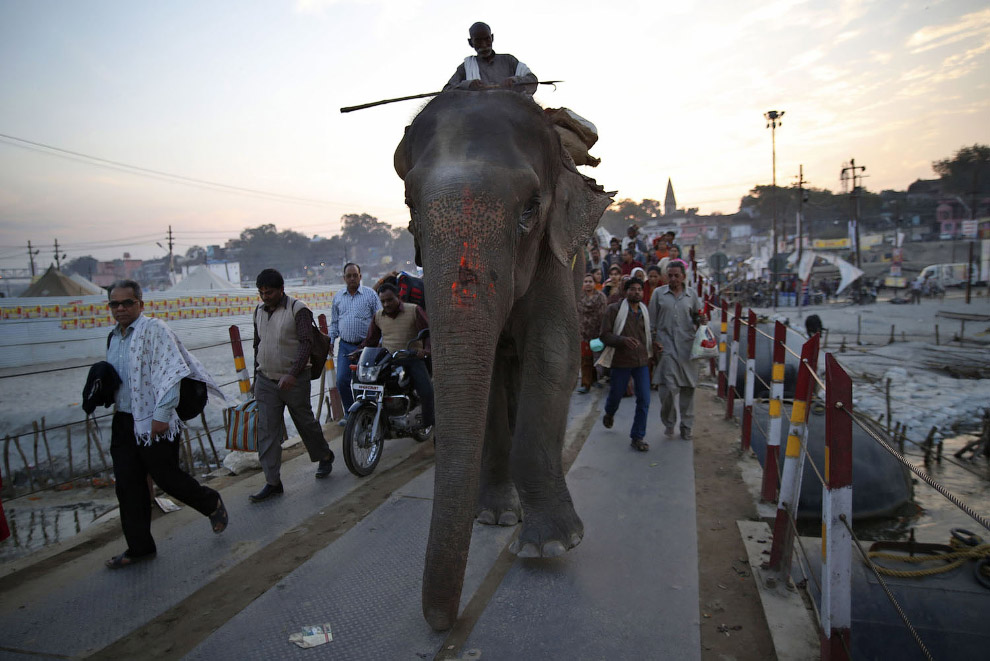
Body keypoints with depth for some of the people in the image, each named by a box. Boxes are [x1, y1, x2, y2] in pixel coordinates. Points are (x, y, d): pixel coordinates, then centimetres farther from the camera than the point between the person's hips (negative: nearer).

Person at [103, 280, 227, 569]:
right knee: (128, 485, 9)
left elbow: (171, 373, -21)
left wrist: (162, 414, -24)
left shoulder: (154, 329, -13)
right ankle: (139, 547, 23)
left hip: (154, 423, -8)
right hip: (123, 422, 8)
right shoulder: (114, 336, 12)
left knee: (167, 477, 2)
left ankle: (212, 504, 29)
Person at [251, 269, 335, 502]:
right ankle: (272, 482, 4)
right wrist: (257, 375, 19)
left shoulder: (298, 310, -11)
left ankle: (325, 457, 36)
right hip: (265, 381, 5)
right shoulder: (259, 311, 10)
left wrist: (292, 374, -29)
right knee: (266, 431, 0)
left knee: (306, 423, 10)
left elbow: (306, 344, -19)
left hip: (294, 380, -5)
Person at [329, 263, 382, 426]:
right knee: (342, 380, -4)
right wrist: (331, 340, 10)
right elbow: (334, 322, 22)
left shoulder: (370, 294, 1)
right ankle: (349, 413, 13)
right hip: (345, 346, 3)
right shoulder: (338, 297, 13)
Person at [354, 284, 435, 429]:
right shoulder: (378, 316, 14)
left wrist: (426, 349, -23)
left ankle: (429, 424, -2)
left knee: (427, 392, -20)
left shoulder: (414, 310, 0)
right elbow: (371, 338, 22)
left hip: (413, 358, -3)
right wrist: (358, 351, 6)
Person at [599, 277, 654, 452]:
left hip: (642, 361, 4)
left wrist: (653, 346, 6)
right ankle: (609, 414, 49)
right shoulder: (614, 309, -8)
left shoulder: (645, 311, 8)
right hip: (621, 361, -4)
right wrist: (623, 340, -29)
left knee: (644, 400, -4)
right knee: (616, 395, 13)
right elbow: (605, 335, -13)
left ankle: (637, 437, 9)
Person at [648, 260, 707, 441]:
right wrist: (654, 340, 0)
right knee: (668, 388, -11)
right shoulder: (658, 294, 6)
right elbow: (652, 320, 8)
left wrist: (701, 321, -5)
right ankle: (668, 422, 13)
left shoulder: (692, 295, 10)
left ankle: (686, 426, 20)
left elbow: (697, 317, 18)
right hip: (667, 346, -2)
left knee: (688, 388, 6)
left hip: (687, 346, 2)